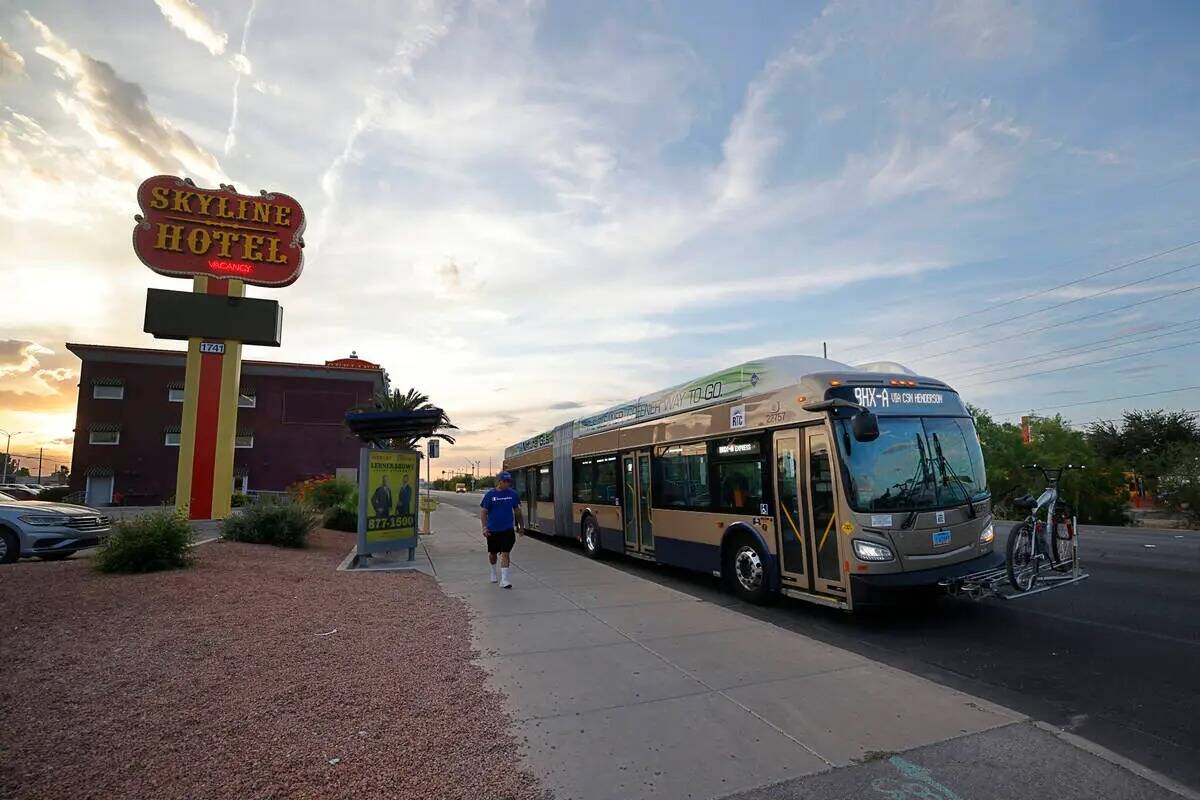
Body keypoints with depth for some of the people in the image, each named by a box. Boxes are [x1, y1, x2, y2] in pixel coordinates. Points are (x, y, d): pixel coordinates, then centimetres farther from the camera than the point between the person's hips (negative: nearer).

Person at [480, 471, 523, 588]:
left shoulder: (513, 494, -1)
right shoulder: (490, 494, -7)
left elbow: (517, 511, 11)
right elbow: (483, 512, -4)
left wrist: (521, 525, 16)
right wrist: (484, 527, -13)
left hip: (508, 529, 0)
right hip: (492, 530, 0)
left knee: (505, 554, -7)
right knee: (493, 553, 16)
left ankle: (504, 580, -5)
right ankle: (493, 572, 43)